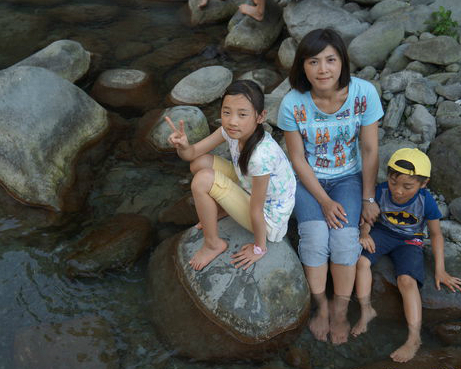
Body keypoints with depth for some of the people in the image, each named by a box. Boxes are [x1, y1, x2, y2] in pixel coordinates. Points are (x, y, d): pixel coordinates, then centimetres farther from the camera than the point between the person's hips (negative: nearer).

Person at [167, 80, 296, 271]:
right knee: (201, 162, -5)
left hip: (269, 218, -7)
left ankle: (213, 244, -2)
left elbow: (256, 210, -25)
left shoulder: (261, 155, -36)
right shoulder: (233, 130, -15)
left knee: (203, 179, -24)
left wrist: (259, 248, -11)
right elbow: (193, 153, -8)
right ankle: (220, 211, 20)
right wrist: (182, 146, -32)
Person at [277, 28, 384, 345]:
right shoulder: (293, 103, -20)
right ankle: (321, 306, 1)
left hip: (348, 177, 1)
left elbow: (370, 152, -9)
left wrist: (368, 199, -7)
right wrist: (324, 201, -16)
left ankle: (340, 312, 1)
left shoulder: (364, 93, -19)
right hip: (308, 180, 0)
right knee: (315, 235, -23)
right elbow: (298, 159, -10)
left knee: (345, 236, -21)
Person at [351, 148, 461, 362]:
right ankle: (366, 310, -11)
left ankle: (414, 338, -23)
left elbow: (436, 234, -7)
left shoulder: (426, 201, -21)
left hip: (410, 240, -2)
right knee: (361, 260, -26)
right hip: (382, 232, 2)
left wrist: (440, 270, -8)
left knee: (407, 280, -25)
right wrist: (365, 233, -24)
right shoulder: (381, 192, -18)